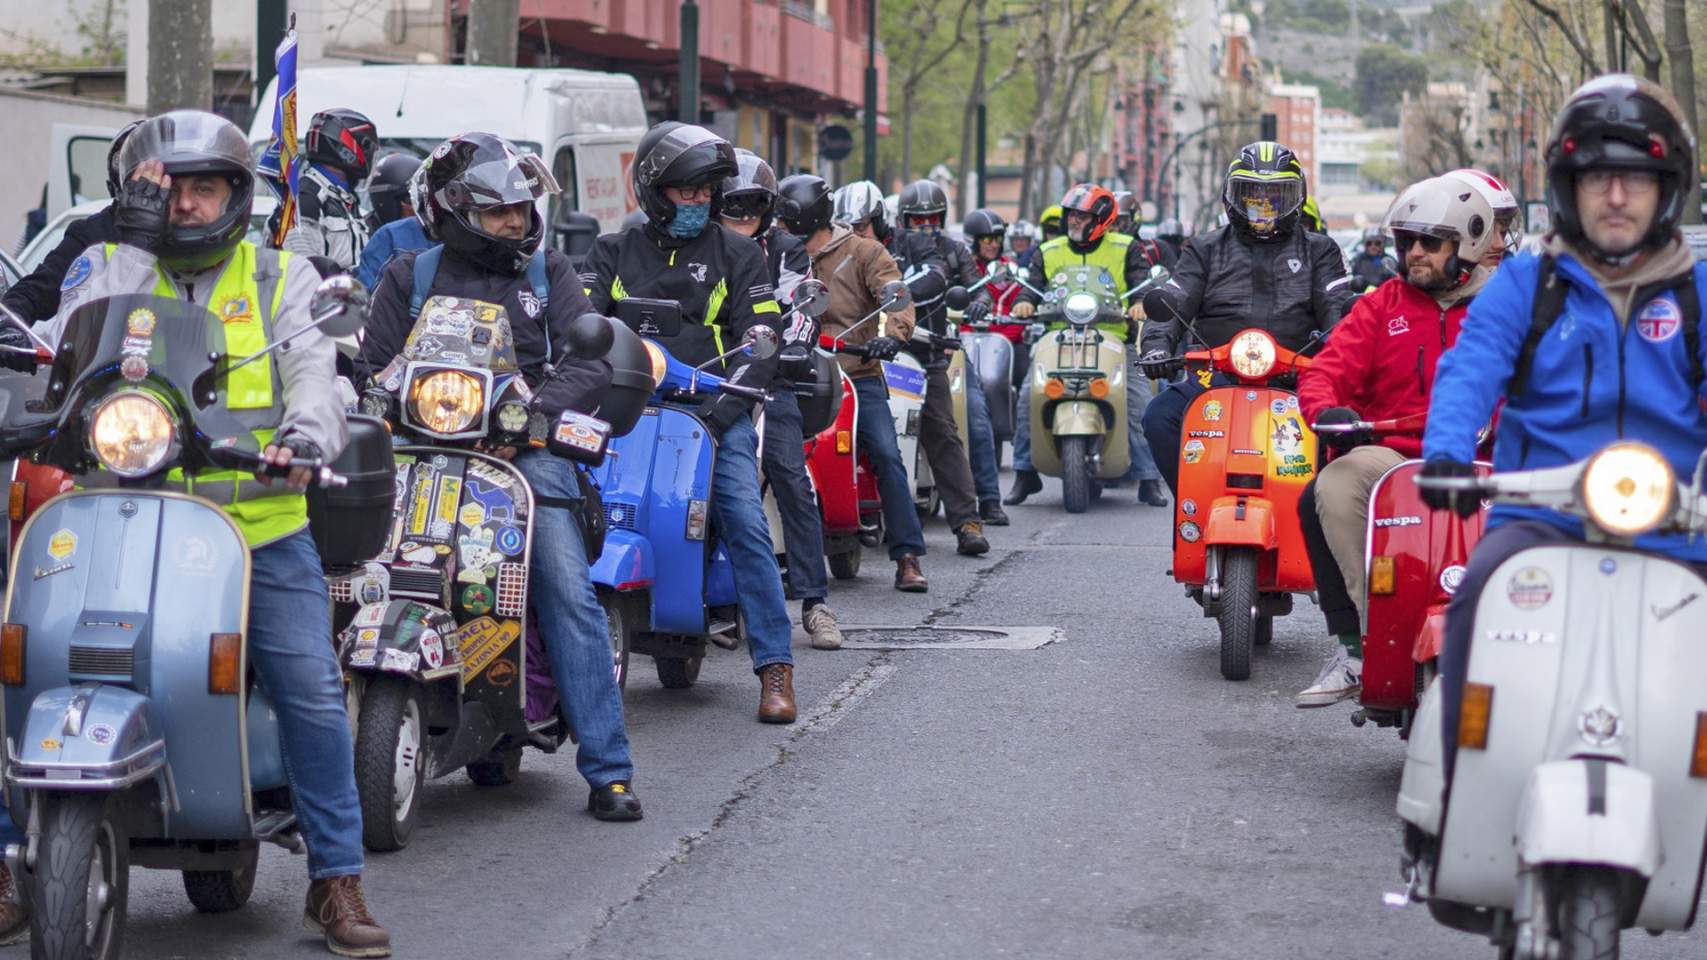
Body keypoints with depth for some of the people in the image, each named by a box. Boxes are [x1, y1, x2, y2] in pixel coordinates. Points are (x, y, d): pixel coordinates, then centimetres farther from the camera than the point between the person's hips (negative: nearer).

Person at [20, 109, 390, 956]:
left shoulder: (279, 277, 12)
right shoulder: (107, 267, 11)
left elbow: (311, 365, -4)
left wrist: (305, 435, -26)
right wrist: (136, 241, -12)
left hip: (261, 527, 0)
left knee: (313, 692, -9)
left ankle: (336, 881, 1)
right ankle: (18, 855, 5)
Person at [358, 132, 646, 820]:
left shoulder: (547, 271, 13)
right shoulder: (410, 274, 14)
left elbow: (590, 361, 2)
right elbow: (374, 365, 11)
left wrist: (529, 416, -15)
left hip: (525, 450, 0)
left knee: (570, 594, -13)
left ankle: (607, 769, -11)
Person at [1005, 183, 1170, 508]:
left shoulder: (1125, 250, 6)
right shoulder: (1049, 253, 14)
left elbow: (1144, 283, -5)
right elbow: (1033, 286, 9)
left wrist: (1142, 304, -28)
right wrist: (1025, 302, -15)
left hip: (1116, 339, -2)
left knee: (1140, 403, -16)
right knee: (1028, 399, -15)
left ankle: (1149, 480, -8)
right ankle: (1024, 474, -3)